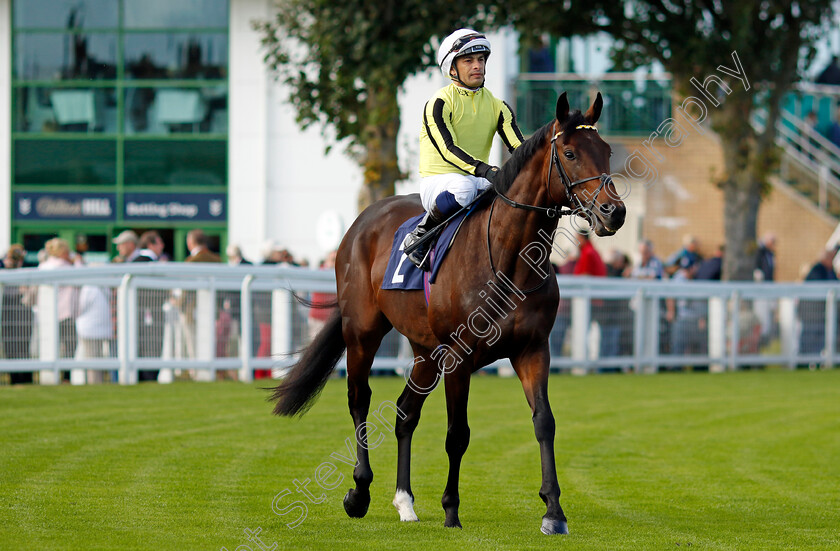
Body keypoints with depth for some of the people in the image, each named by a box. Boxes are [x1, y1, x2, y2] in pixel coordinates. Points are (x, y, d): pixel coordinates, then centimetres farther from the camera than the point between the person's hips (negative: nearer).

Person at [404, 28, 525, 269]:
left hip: (480, 180, 5)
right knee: (464, 186, -41)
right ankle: (420, 235, -18)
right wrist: (485, 170, -35)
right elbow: (448, 149, -20)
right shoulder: (440, 103, -7)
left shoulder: (496, 106, 12)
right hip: (438, 181, -5)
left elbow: (518, 146, 1)